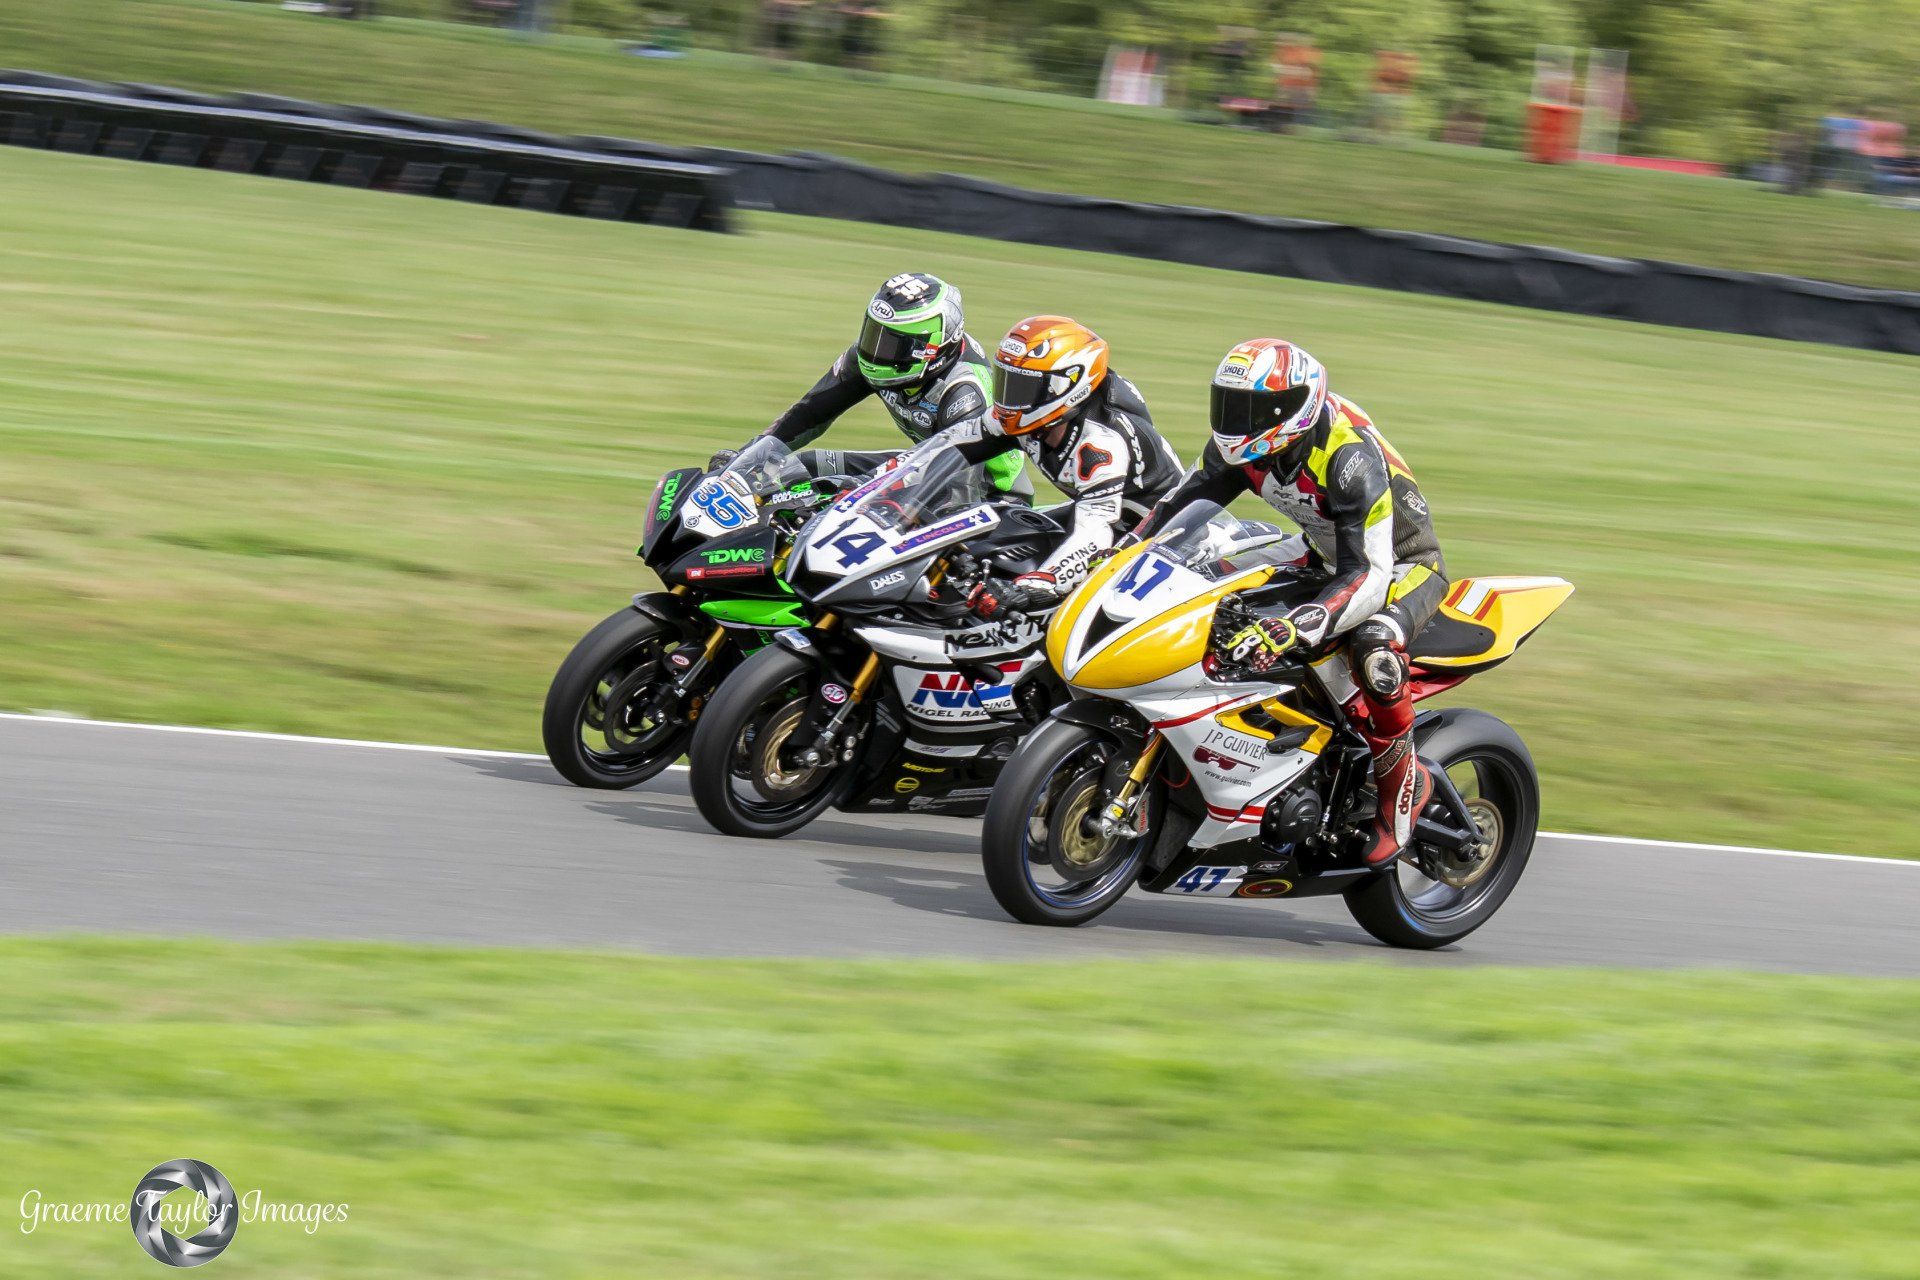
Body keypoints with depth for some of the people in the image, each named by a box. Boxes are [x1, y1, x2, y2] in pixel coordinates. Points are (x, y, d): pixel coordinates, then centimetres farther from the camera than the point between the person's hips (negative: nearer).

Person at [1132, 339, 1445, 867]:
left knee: (1373, 643, -39)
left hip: (1405, 566, -9)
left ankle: (1402, 778, -18)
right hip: (1329, 559, 9)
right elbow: (1182, 504, 2)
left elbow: (1369, 579, -41)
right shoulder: (1241, 446, -13)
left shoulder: (1351, 458, -36)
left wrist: (1292, 629, -54)